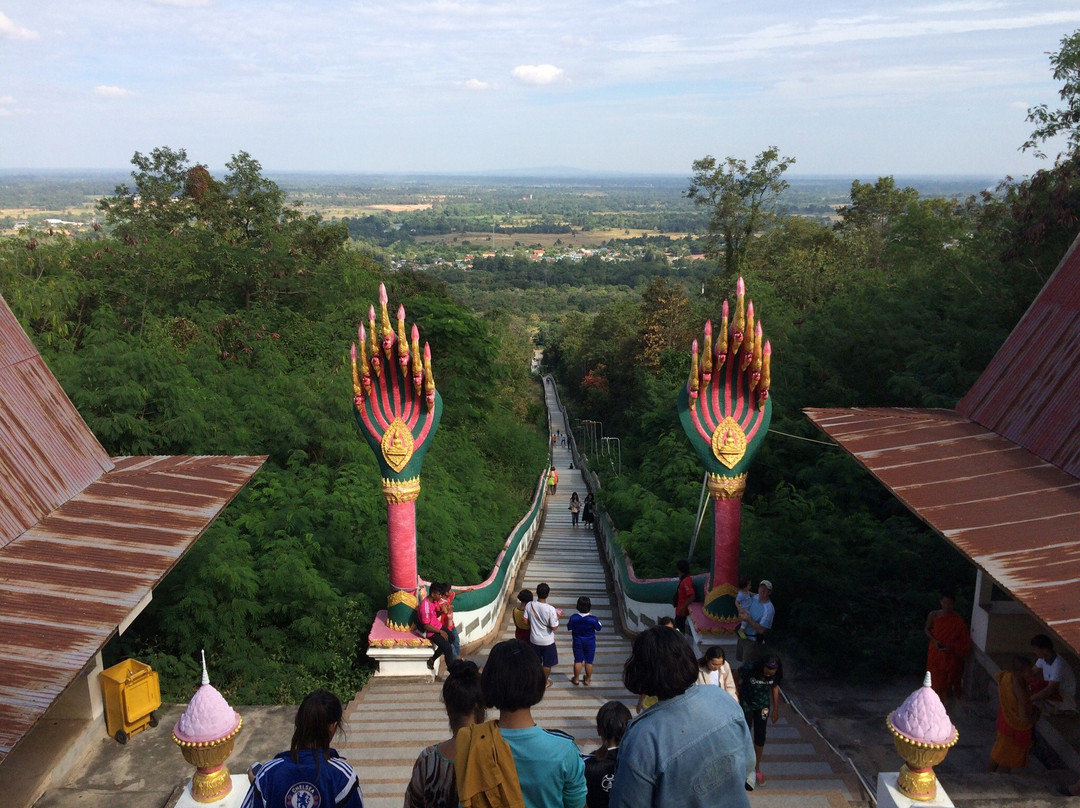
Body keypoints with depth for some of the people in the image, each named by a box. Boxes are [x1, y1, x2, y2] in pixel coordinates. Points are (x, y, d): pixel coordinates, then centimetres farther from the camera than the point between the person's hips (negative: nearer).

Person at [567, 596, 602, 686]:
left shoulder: (573, 618, -20)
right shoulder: (593, 619, -24)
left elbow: (569, 627, -4)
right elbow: (599, 628, -5)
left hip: (577, 642, 1)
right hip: (590, 642, -1)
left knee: (578, 661, 15)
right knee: (589, 662, 14)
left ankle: (576, 679, 25)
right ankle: (587, 679, 26)